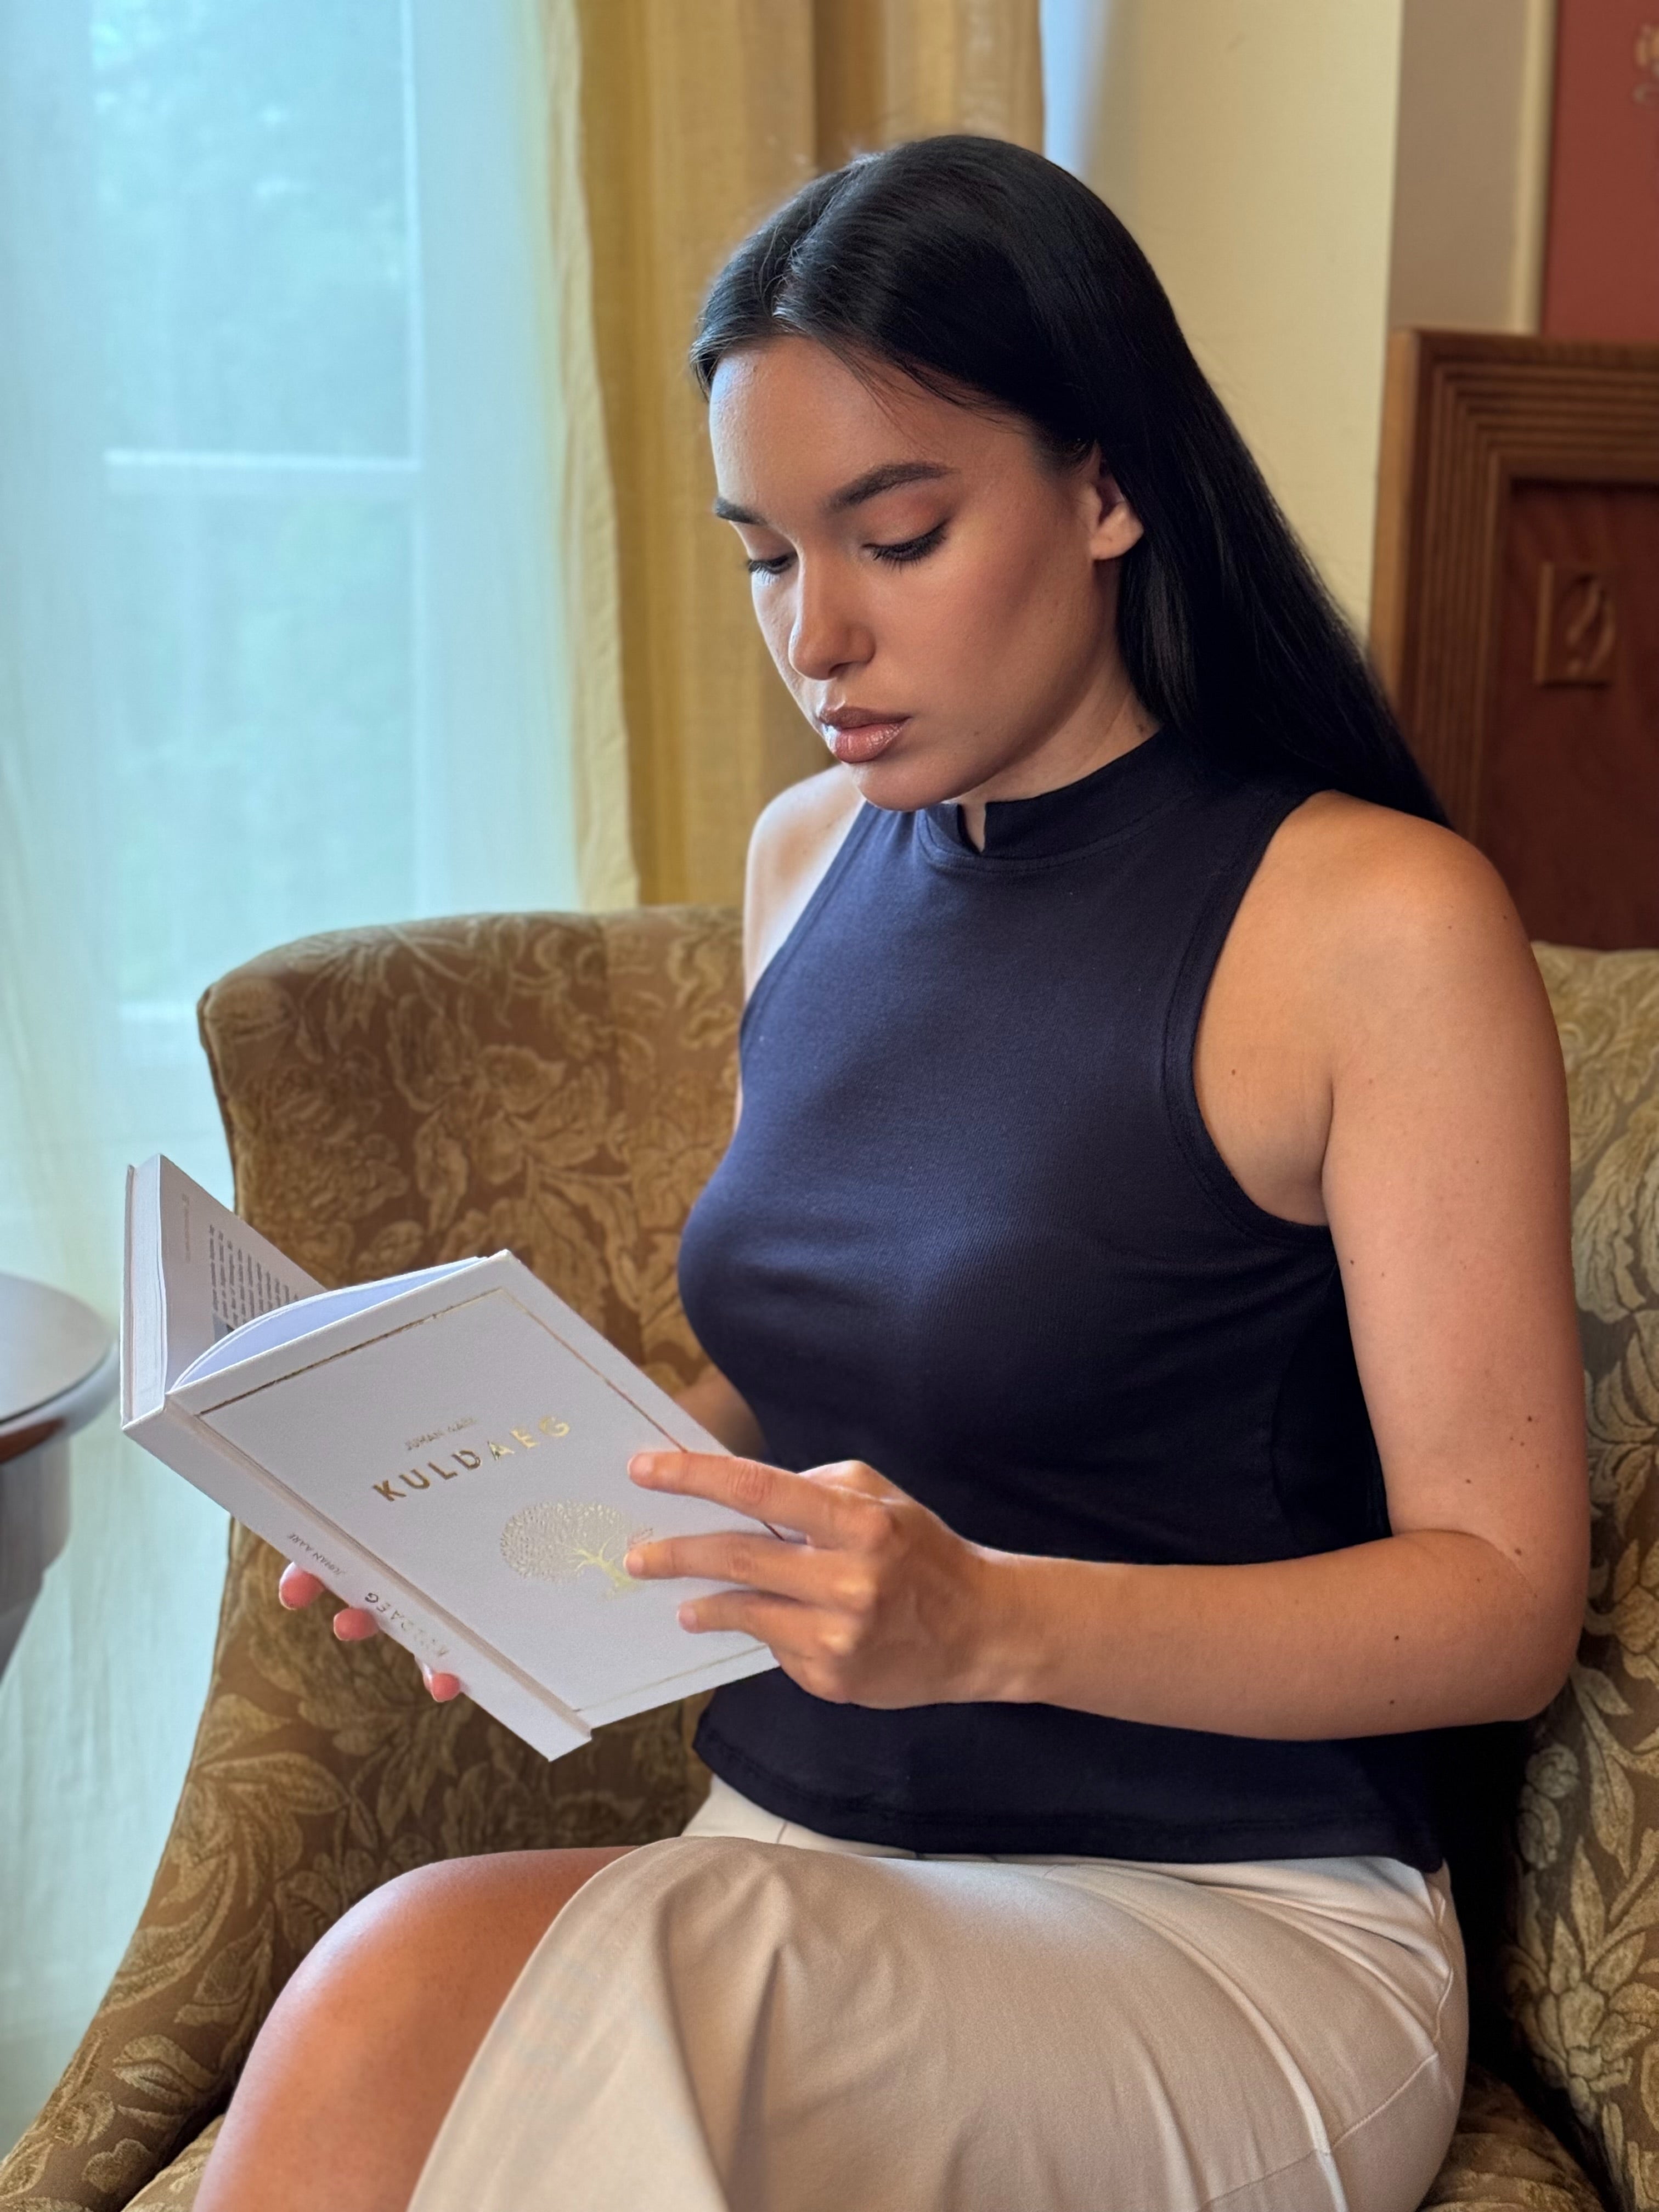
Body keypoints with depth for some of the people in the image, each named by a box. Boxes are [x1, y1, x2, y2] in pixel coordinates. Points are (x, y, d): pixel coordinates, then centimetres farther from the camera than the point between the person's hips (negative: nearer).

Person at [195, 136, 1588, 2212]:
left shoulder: (1377, 922, -12)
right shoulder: (809, 859, 8)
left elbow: (1505, 1598, -11)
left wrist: (989, 1620, -26)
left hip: (1226, 1932, -5)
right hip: (789, 1864, 5)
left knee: (414, 1997, -29)